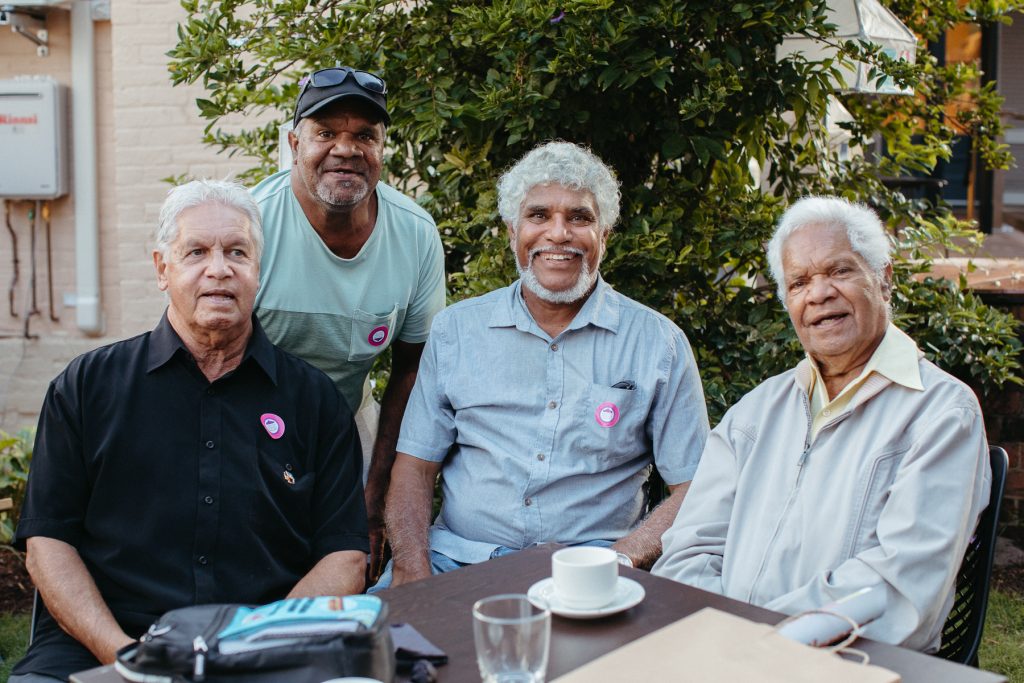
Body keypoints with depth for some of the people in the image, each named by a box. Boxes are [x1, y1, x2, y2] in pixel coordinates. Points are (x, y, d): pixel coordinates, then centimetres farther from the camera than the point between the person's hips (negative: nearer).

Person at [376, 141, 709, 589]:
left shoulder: (658, 343, 5)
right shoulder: (455, 330, 10)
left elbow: (693, 489, 3)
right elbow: (414, 465, 9)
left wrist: (619, 561, -14)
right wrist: (412, 570, -9)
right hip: (456, 558, 2)